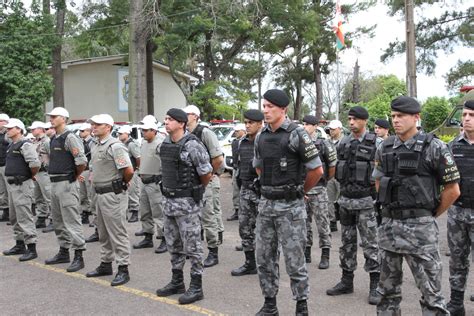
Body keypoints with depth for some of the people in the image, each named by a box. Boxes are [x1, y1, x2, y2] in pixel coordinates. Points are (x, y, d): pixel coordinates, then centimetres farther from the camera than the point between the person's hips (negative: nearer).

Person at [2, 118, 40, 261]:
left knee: (25, 218, -8)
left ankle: (31, 249, -3)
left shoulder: (25, 145, -14)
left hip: (22, 185, -10)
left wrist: (31, 175, -10)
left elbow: (35, 163, -27)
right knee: (15, 217, 16)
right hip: (12, 184, 10)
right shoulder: (12, 145, 16)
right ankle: (19, 245, 27)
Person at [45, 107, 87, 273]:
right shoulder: (53, 139, 15)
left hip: (66, 184, -10)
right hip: (54, 184, 10)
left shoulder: (70, 138, -13)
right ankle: (64, 252, 27)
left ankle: (79, 256, -3)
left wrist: (74, 177, -6)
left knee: (72, 221, -8)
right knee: (58, 221, 16)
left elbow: (82, 161, -20)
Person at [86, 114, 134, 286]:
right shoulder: (96, 146, 13)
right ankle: (106, 264, 30)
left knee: (117, 233, -5)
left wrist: (123, 183, -7)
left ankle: (123, 269, 2)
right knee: (103, 232, 18)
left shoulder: (115, 146, -17)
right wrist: (94, 179, 16)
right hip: (101, 194, 10)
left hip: (113, 195, -10)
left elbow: (129, 170, -24)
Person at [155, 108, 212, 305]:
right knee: (173, 245, 17)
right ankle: (177, 282, 31)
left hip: (187, 202, -8)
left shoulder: (192, 145, -17)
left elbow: (207, 174, -12)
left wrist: (196, 190, 4)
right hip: (168, 200, 8)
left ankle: (196, 287, 12)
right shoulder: (165, 144, 7)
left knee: (192, 246, 1)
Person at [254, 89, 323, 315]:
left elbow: (317, 170, -10)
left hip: (290, 206, -6)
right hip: (266, 204, 6)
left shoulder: (296, 134, -12)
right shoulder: (261, 137, 7)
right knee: (264, 258, 12)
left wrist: (300, 191, 2)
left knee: (294, 260, 2)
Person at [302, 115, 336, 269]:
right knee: (304, 222, 11)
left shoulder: (323, 144, -7)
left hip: (318, 190, -4)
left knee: (322, 223, 0)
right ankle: (306, 253, 22)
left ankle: (325, 256, 8)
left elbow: (333, 165, 0)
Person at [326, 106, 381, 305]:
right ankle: (347, 281, 23)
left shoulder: (375, 143, -7)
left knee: (370, 244, 0)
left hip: (366, 201, -5)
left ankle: (375, 285, 9)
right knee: (347, 242, 12)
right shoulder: (343, 143, 8)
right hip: (345, 199, 5)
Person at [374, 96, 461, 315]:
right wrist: (391, 209, 14)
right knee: (388, 289, 16)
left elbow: (452, 190, -4)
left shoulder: (434, 147, -8)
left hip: (420, 227, -5)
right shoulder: (384, 148, 6)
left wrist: (431, 215, 4)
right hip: (389, 225, 5)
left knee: (431, 293, 1)